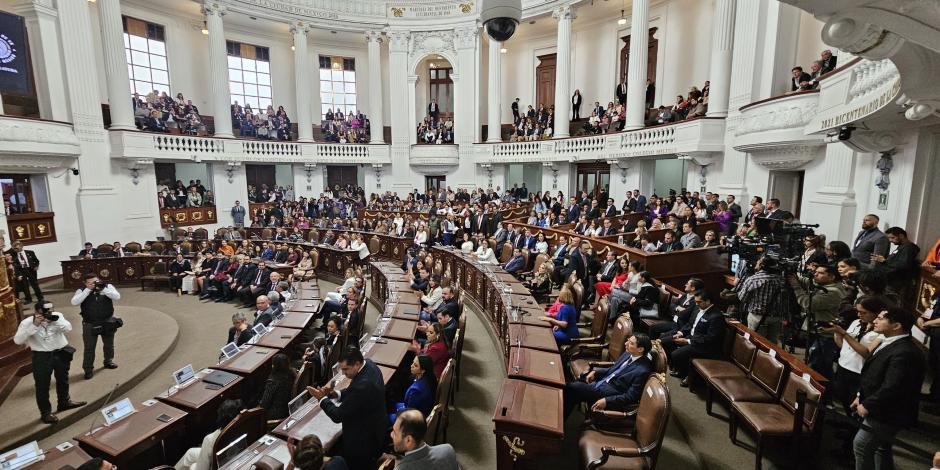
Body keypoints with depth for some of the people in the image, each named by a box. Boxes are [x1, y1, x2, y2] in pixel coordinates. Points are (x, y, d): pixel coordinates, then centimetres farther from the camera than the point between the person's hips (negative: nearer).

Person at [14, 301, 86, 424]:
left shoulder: (57, 316, -6)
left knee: (63, 380, 21)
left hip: (61, 353, 3)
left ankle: (64, 402, 40)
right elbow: (17, 340, -20)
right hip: (41, 357, -3)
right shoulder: (27, 322, -12)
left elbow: (68, 328, -16)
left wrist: (55, 321, -29)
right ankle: (45, 413, 17)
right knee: (42, 386, 4)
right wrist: (34, 325, -28)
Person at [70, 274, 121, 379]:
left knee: (109, 344, 19)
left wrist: (103, 288, -25)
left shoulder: (108, 287, -4)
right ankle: (88, 369, 19)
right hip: (90, 324, -1)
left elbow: (117, 297, -17)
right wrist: (88, 290, -23)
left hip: (107, 322, 1)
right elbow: (74, 302, -19)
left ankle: (108, 361, 40)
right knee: (89, 347, 4)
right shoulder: (82, 291, -4)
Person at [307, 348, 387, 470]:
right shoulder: (369, 364, -10)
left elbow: (338, 416, -26)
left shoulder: (363, 385, -39)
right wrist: (336, 394, -10)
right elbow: (354, 391, 7)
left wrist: (322, 398, -13)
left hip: (364, 439, -8)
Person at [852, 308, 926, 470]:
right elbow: (873, 375, 14)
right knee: (881, 448, 23)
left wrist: (867, 405, -19)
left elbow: (891, 388, -29)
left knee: (861, 445, -3)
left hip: (888, 413, -10)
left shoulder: (904, 352, -27)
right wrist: (861, 396, 13)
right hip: (882, 409, 10)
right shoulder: (891, 344, 6)